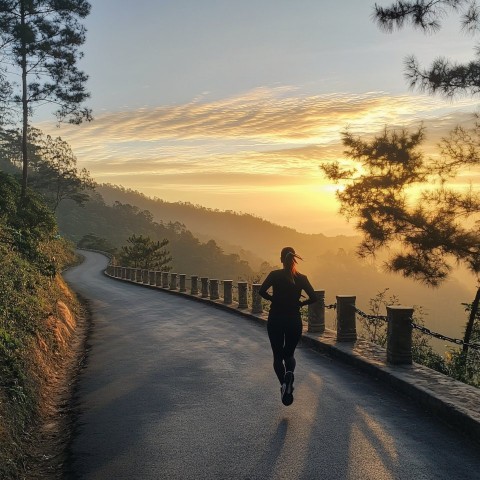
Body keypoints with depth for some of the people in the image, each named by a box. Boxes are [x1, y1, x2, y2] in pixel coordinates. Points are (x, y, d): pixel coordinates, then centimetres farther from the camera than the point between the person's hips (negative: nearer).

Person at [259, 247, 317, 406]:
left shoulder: (274, 275, -6)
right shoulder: (301, 278, -1)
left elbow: (262, 291, -17)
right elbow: (313, 298, -7)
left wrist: (274, 299, 0)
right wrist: (299, 303, 8)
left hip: (275, 320, -1)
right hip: (294, 320, 1)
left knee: (278, 355, 12)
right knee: (289, 354, 16)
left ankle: (284, 384, -8)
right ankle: (289, 373, -15)